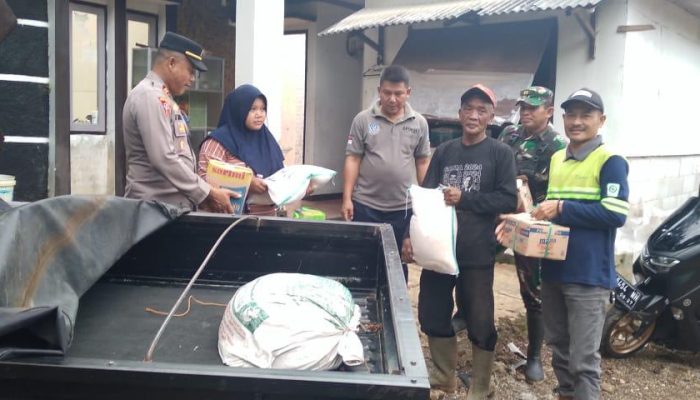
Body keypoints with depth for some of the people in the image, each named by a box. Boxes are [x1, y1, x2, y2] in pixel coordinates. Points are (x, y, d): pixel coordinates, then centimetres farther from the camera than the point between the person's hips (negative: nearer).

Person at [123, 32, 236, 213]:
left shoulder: (162, 98, 18)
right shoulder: (150, 96, -13)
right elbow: (164, 159, -22)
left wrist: (201, 195, 11)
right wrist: (208, 193, -17)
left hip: (173, 205, 10)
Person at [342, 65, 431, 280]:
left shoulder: (419, 123, 3)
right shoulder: (363, 120, -2)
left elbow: (423, 162, 8)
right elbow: (353, 159, -2)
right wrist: (347, 198, -7)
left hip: (404, 208, 1)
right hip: (366, 205, -1)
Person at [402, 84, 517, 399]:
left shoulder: (500, 153, -1)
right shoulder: (443, 152, 9)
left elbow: (508, 200, -8)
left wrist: (464, 198, -15)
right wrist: (412, 235, -3)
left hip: (477, 254, -4)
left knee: (480, 323, 5)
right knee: (432, 315, 11)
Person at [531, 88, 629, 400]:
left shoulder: (610, 161, -9)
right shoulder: (556, 159, 13)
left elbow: (615, 214, -19)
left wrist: (562, 208, -20)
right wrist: (536, 214, 3)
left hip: (589, 275, -7)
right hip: (553, 269, 7)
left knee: (583, 359, -1)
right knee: (558, 347, 19)